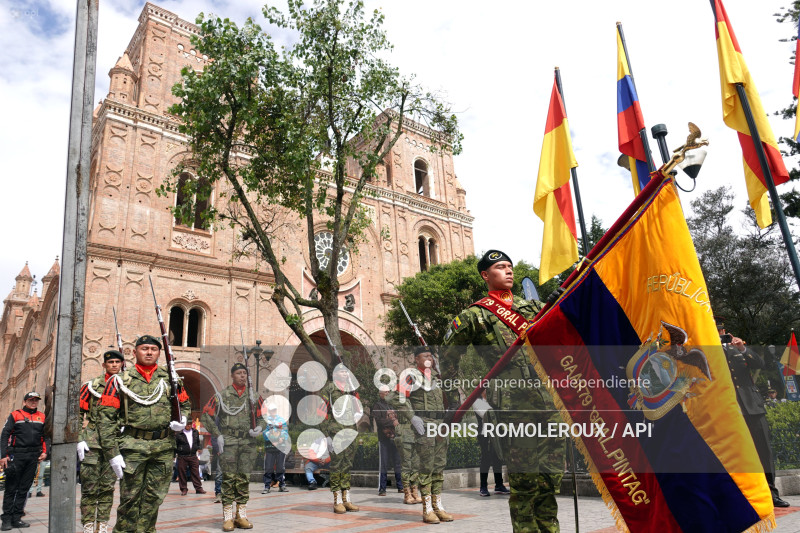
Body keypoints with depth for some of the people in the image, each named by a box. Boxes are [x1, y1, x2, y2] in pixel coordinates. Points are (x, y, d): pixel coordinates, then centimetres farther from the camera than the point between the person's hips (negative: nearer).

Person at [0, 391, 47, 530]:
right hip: (16, 455, -3)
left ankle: (16, 518, 12)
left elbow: (46, 436, 17)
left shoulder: (42, 417, 14)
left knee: (24, 489, 6)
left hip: (33, 457, 3)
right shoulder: (15, 415, 4)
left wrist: (44, 452, 5)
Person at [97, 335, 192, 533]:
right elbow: (106, 417, -2)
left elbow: (186, 404, 21)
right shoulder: (121, 380, 1)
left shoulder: (171, 379, 8)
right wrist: (113, 453, -9)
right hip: (133, 446, -2)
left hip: (164, 447, 2)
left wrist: (183, 420, -2)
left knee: (154, 497, 9)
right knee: (130, 496, 4)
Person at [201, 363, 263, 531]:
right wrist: (217, 435, -5)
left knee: (244, 479, 5)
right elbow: (206, 415, 1)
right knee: (229, 479, -2)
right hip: (228, 442, -3)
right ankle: (227, 517, 5)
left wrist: (259, 429, -9)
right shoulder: (222, 395, -1)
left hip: (248, 442, 3)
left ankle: (241, 516, 13)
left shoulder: (252, 395, 7)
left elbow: (261, 417, 13)